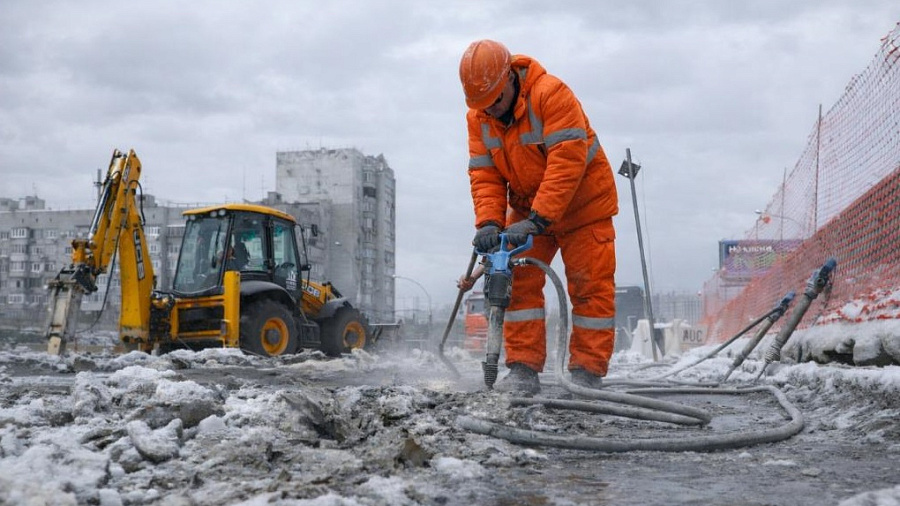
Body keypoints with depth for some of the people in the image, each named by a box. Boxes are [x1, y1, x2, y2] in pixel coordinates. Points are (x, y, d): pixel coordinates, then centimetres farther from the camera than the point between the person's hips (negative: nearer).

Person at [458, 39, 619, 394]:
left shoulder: (552, 94, -26)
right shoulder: (478, 117, -6)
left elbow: (567, 161, -32)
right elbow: (484, 174, -7)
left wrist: (538, 220, -35)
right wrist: (489, 223, -23)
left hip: (582, 204, -5)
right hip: (527, 209, 5)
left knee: (590, 286, -4)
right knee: (518, 282, -3)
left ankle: (587, 373, 3)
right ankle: (523, 370, 1)